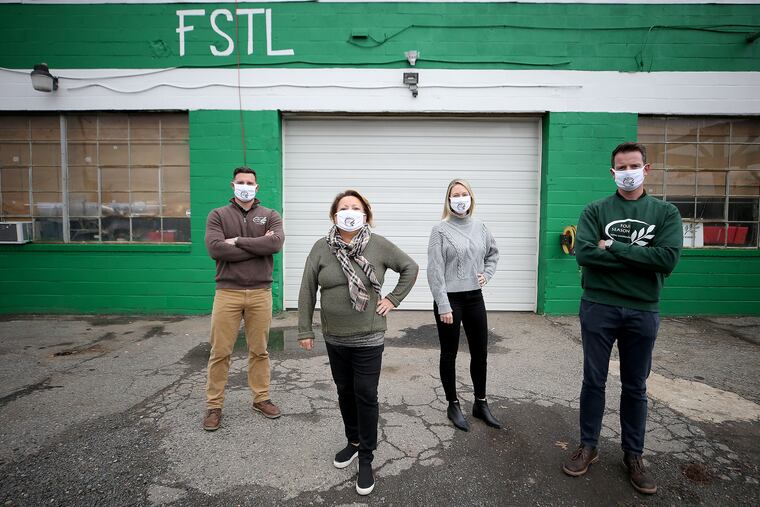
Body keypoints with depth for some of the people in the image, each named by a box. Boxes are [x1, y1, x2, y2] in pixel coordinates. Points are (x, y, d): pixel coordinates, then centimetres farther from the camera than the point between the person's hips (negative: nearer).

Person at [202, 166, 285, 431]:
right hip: (227, 292, -1)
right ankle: (214, 405, 20)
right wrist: (258, 245, -12)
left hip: (260, 293, 1)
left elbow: (276, 243, -13)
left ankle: (261, 398, 27)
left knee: (259, 350, 11)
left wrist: (238, 241, -13)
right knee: (220, 352, 5)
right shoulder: (218, 215, 5)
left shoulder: (270, 215, 7)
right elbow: (215, 248, -12)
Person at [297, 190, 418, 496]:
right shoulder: (321, 248, -4)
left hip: (368, 338, -3)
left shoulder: (379, 246, -8)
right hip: (334, 338, 3)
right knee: (344, 391, 17)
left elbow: (410, 267, 4)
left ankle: (365, 457, 20)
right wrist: (304, 330, 0)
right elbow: (307, 290, 0)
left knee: (366, 396, 2)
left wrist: (394, 299, -3)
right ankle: (353, 441, 39)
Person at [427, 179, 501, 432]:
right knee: (449, 354, 9)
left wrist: (486, 274, 6)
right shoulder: (440, 230, -10)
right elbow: (434, 271, -13)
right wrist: (443, 306, -16)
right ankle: (453, 405, 26)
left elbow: (493, 253, 22)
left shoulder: (480, 226, 5)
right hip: (449, 299, -5)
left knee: (480, 353, 13)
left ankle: (481, 403, 31)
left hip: (475, 298, 5)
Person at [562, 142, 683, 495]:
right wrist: (639, 257, -14)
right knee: (594, 381, 9)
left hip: (643, 311, 1)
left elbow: (668, 259, -13)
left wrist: (613, 248, -14)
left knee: (635, 387, 13)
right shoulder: (595, 211, 1)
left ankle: (633, 455, 30)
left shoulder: (666, 212, 3)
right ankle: (588, 446, 26)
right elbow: (584, 253, -15)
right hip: (598, 307, -1)